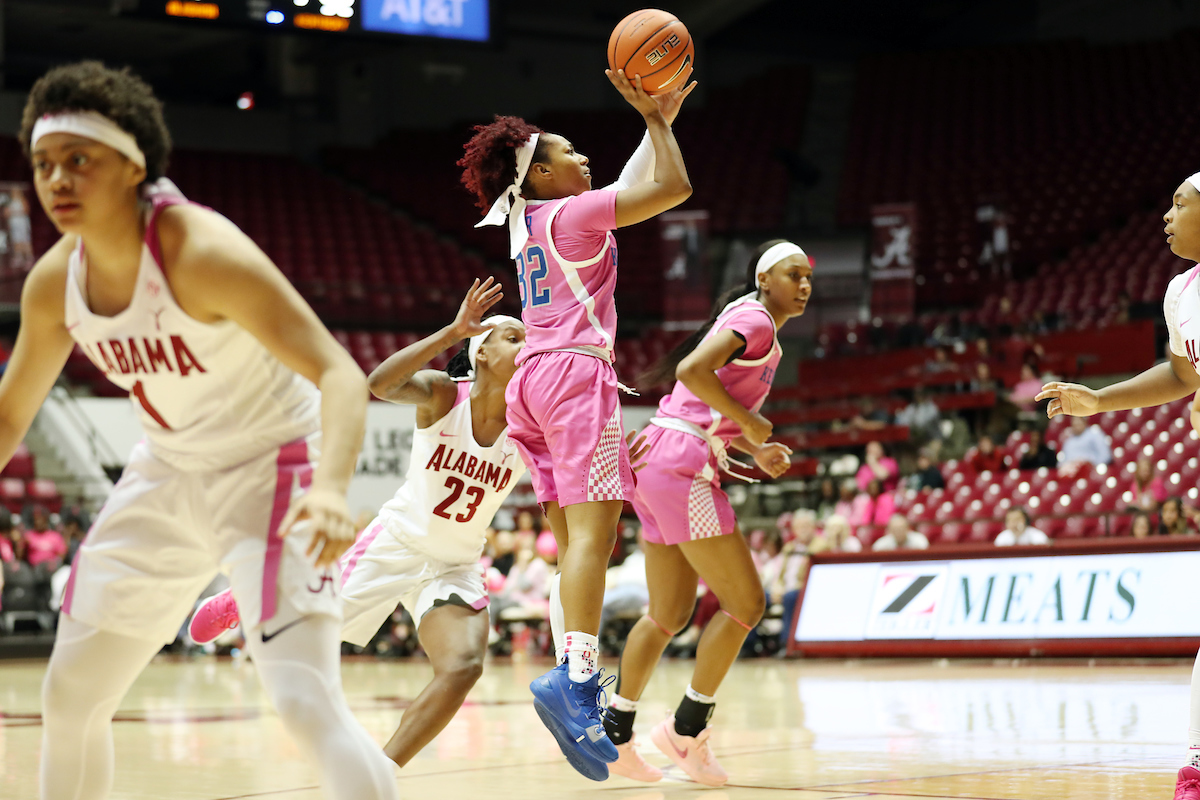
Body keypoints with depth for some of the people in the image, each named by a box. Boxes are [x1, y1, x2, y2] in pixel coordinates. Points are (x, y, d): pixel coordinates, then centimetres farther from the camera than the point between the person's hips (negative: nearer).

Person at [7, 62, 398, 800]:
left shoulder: (200, 252, -28)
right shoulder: (55, 282, -7)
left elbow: (339, 374, -35)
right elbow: (11, 415, 10)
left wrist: (331, 488, -51)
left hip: (269, 472, -7)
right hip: (169, 476, 7)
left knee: (307, 704, -23)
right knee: (70, 695, 11)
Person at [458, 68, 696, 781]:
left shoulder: (526, 222, 23)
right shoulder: (572, 213, -2)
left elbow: (633, 190, 36)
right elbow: (674, 187, -7)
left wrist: (658, 120, 37)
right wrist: (655, 118, 5)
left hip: (534, 375, 9)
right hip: (575, 370, -9)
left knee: (576, 542, 4)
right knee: (593, 532, -20)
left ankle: (575, 692, -3)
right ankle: (575, 678, -35)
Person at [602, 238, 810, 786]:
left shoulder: (756, 327, 21)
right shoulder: (754, 320, -9)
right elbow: (691, 370, -24)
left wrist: (755, 451, 13)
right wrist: (751, 423, -15)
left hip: (658, 460, 10)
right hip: (682, 467, -10)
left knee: (670, 614, 16)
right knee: (745, 603, -3)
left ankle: (615, 731, 21)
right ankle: (686, 730, 3)